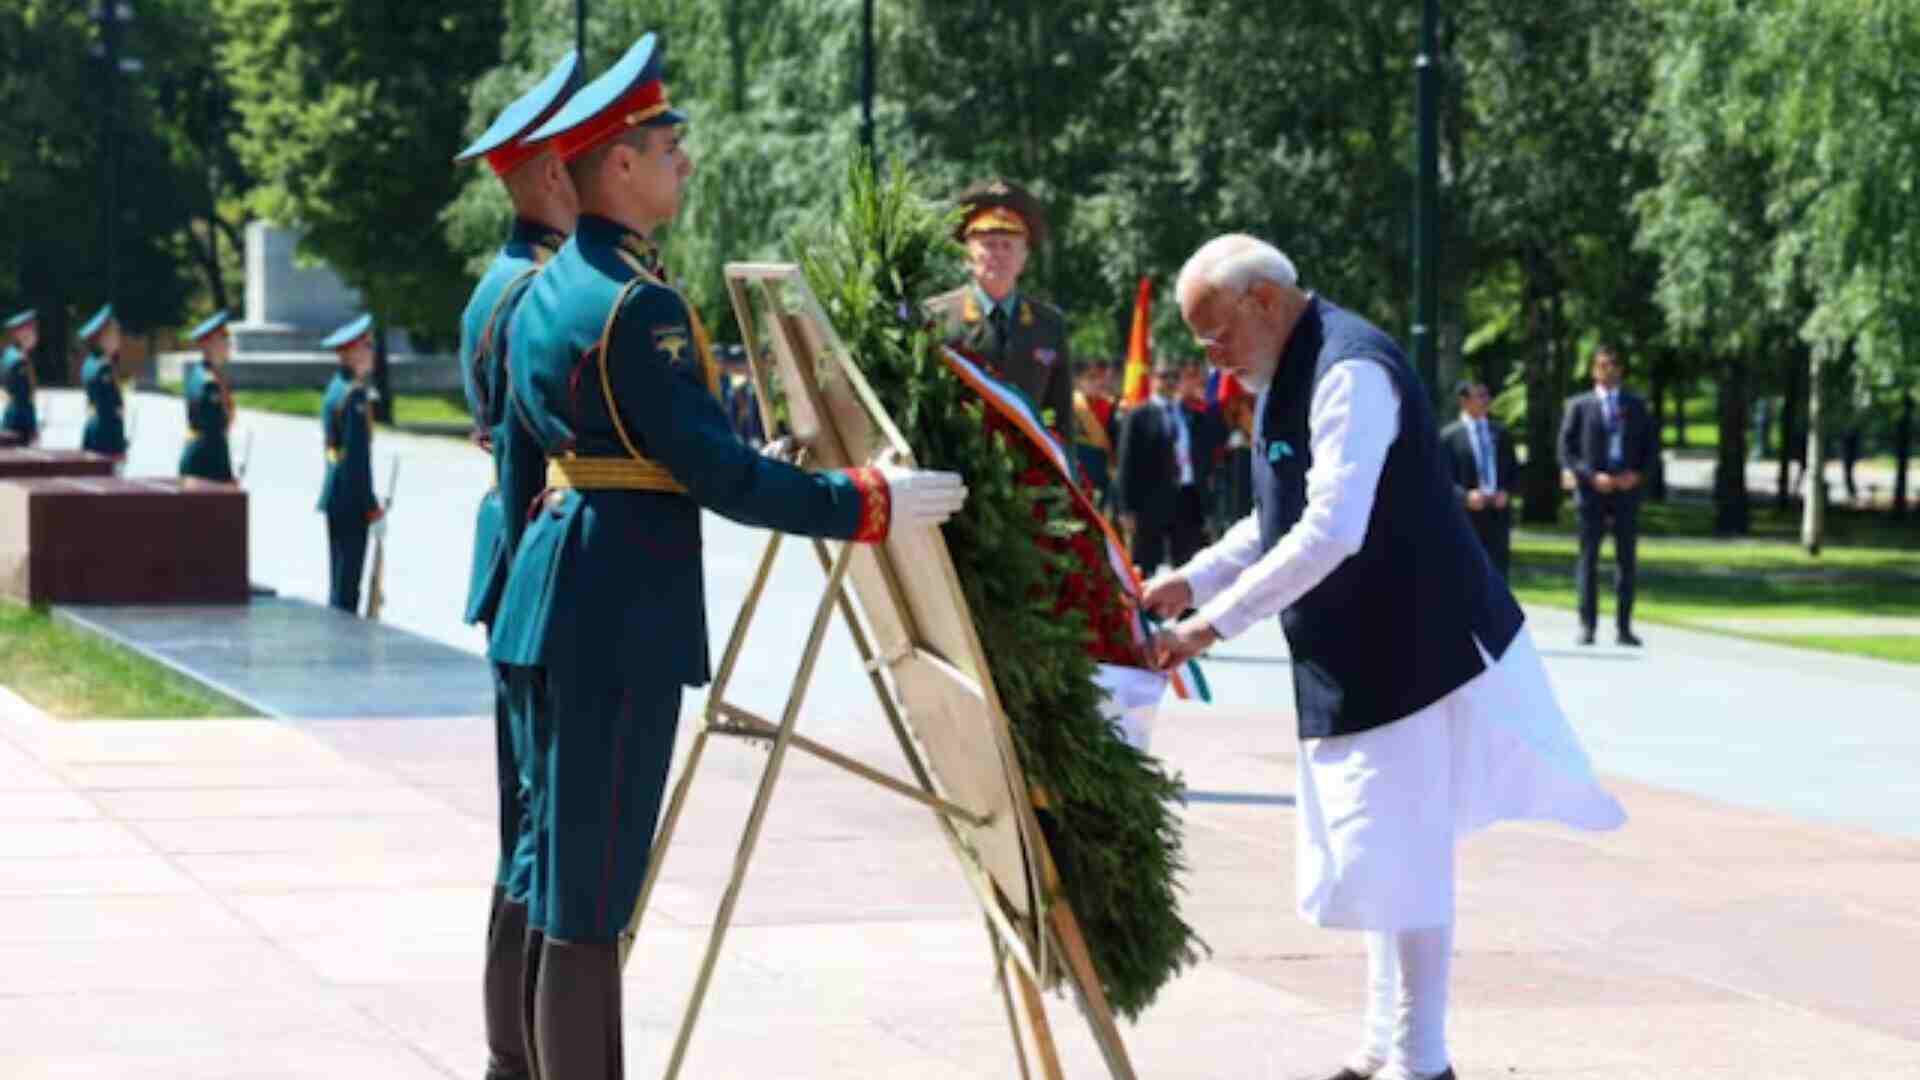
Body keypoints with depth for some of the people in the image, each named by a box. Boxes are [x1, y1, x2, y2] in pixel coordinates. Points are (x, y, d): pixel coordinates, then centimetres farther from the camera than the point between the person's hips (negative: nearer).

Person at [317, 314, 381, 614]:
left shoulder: (336, 387, 13)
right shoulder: (355, 393, -15)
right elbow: (358, 453, -18)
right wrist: (370, 504, -15)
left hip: (334, 495, 10)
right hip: (351, 498, -10)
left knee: (339, 575, 14)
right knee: (348, 578, -6)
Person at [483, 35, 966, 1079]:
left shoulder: (548, 287, 13)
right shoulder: (639, 303, -18)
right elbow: (719, 474, -20)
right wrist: (868, 502, -14)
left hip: (556, 595, 10)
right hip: (621, 610, -10)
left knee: (557, 866, 16)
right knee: (592, 888, -5)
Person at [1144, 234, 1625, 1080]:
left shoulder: (1351, 374, -21)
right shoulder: (1287, 375, 11)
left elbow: (1331, 533, -29)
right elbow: (1280, 520, 21)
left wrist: (1212, 624, -27)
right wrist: (1192, 580, 8)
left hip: (1415, 653, -10)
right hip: (1352, 661, 10)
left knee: (1396, 857, -6)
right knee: (1374, 857, 16)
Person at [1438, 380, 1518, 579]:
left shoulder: (1500, 432, 12)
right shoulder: (1449, 436, -1)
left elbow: (1513, 470, 16)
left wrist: (1506, 492, -3)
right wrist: (1465, 496, -20)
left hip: (1498, 512, 4)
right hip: (1467, 516, -4)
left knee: (1499, 573, 2)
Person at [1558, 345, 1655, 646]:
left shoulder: (1636, 406, 12)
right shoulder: (1579, 406, 5)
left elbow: (1648, 447, 11)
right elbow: (1566, 451, 0)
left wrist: (1637, 473, -7)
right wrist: (1591, 476, -13)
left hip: (1626, 489, 2)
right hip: (1591, 491, -2)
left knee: (1626, 560, 2)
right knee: (1588, 559, -2)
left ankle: (1623, 627, 4)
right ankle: (1587, 625, 0)